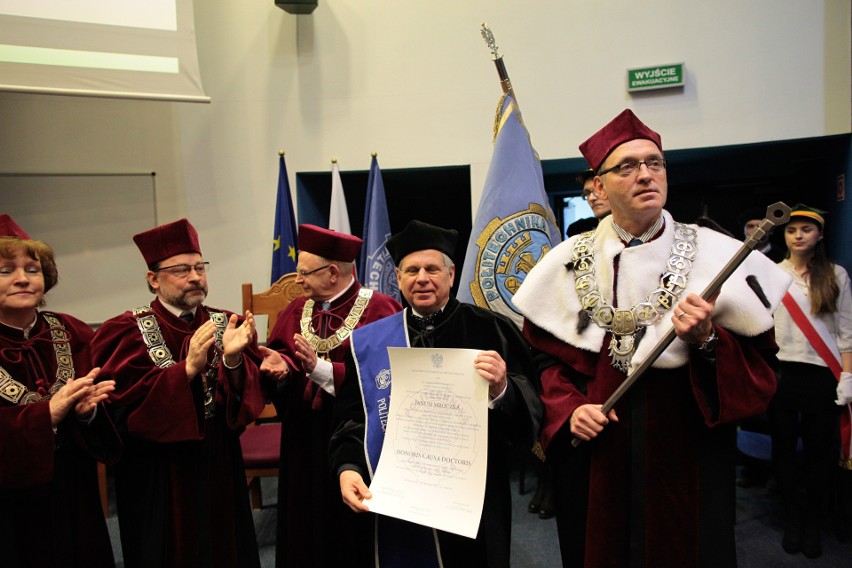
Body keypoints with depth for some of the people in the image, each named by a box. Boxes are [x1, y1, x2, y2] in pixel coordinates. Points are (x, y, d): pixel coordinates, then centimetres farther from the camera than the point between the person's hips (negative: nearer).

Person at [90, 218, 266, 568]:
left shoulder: (226, 325, 1)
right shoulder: (128, 332, -8)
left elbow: (251, 397, -7)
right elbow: (126, 407, -18)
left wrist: (233, 360, -27)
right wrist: (188, 368, -29)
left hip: (218, 467, 3)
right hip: (158, 477, -3)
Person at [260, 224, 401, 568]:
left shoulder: (380, 311, -15)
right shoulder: (297, 311, 7)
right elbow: (282, 352, 4)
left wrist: (320, 368, -26)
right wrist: (283, 364, -19)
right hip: (304, 435, 6)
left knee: (351, 526, 11)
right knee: (308, 520, 19)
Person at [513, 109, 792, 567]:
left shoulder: (716, 255, -6)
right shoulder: (570, 260, -2)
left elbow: (761, 369, -5)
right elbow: (547, 356, 1)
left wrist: (707, 340, -22)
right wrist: (568, 409, -13)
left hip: (687, 454, 0)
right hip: (595, 454, 1)